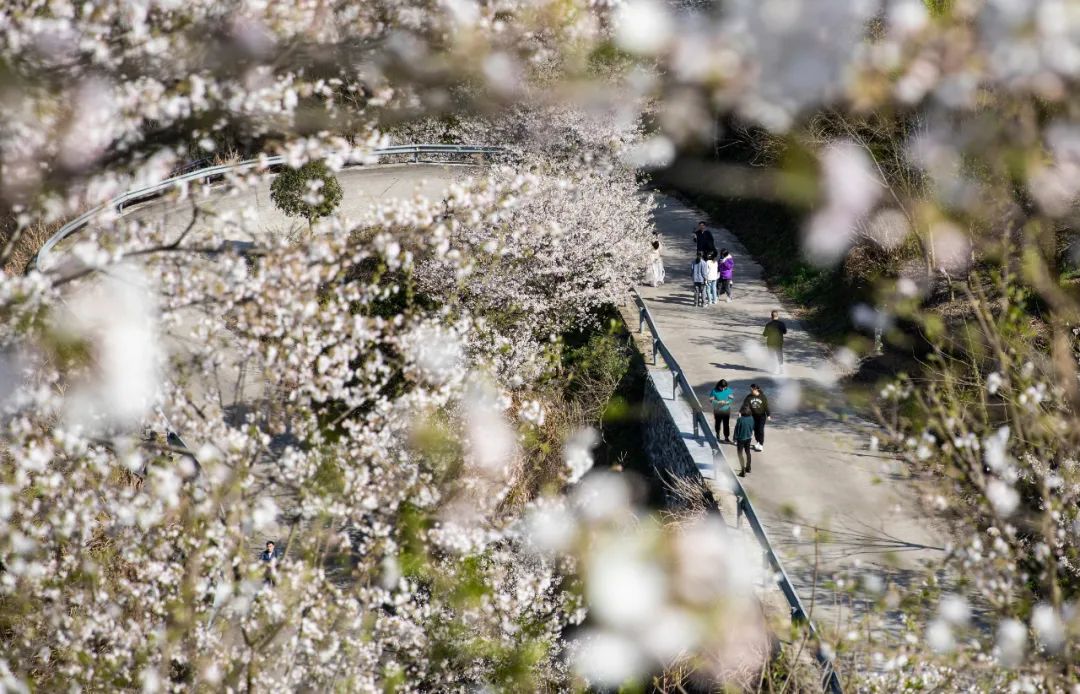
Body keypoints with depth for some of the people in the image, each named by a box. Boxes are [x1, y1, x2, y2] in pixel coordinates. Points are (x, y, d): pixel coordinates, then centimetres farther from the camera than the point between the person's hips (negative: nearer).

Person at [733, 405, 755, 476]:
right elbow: (752, 428, 6)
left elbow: (736, 430, -16)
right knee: (747, 452, 22)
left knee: (740, 454, 4)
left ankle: (743, 471, -1)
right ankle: (748, 468, 38)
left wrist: (735, 439, -6)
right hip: (748, 438, 6)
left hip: (741, 439, -6)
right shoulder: (751, 419, -8)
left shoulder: (740, 420, -24)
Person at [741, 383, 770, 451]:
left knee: (760, 430, -5)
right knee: (755, 430, 9)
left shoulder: (762, 397, -10)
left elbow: (766, 406, -6)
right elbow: (744, 405, -12)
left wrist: (768, 415, -5)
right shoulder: (749, 397, -6)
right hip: (753, 416, 3)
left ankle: (761, 445, 1)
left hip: (761, 416, -3)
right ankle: (758, 443, 26)